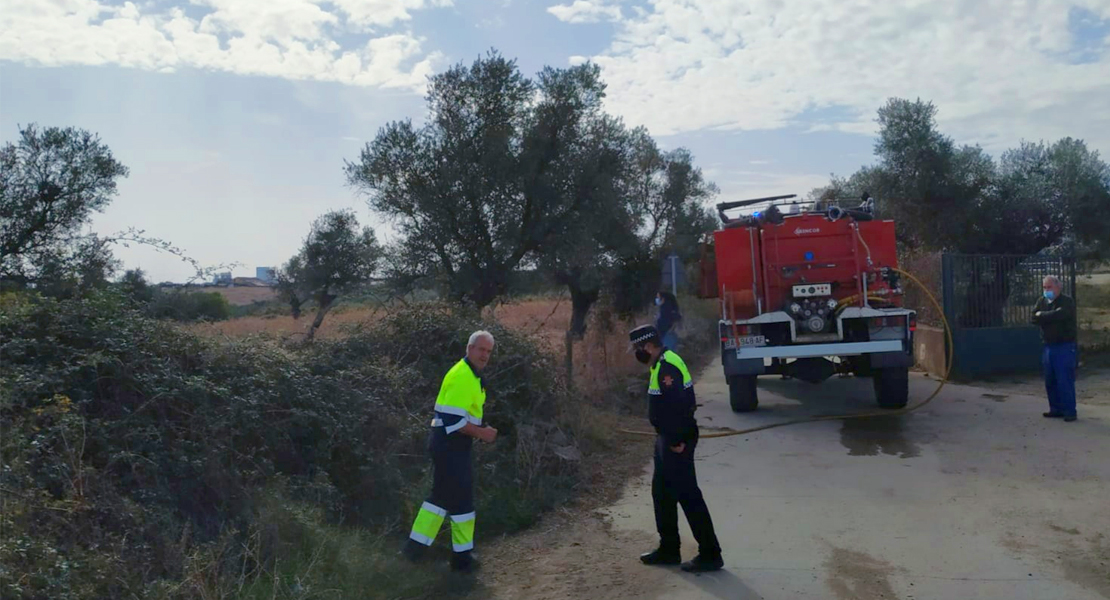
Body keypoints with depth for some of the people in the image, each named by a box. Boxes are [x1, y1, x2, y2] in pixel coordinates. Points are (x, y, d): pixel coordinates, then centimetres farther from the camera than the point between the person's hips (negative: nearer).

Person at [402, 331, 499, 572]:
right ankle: (462, 556, 12)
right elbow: (452, 418, -26)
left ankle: (415, 545, 25)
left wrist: (481, 429, 10)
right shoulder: (462, 376, -20)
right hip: (450, 444, -11)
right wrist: (481, 433, -17)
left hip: (449, 443, 11)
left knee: (443, 495, 17)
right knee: (461, 498, 0)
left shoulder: (470, 375, 14)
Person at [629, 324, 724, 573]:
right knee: (662, 492, 17)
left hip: (676, 440, -11)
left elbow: (678, 405, -26)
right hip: (667, 438, 11)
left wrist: (677, 441, -22)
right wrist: (668, 439, 17)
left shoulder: (667, 367, -20)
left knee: (688, 495, -5)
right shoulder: (662, 364, 14)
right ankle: (668, 549, 28)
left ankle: (710, 554, 3)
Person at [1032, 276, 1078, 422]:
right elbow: (1034, 318, -1)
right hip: (1048, 347, 6)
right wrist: (1050, 317, -15)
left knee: (1064, 380, -7)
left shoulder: (1067, 301, -7)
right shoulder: (1041, 301, 11)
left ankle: (1070, 411, 1)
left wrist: (1042, 315, -9)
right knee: (1050, 381, 9)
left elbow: (1059, 315, -25)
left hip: (1064, 347, -6)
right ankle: (1056, 409, 19)